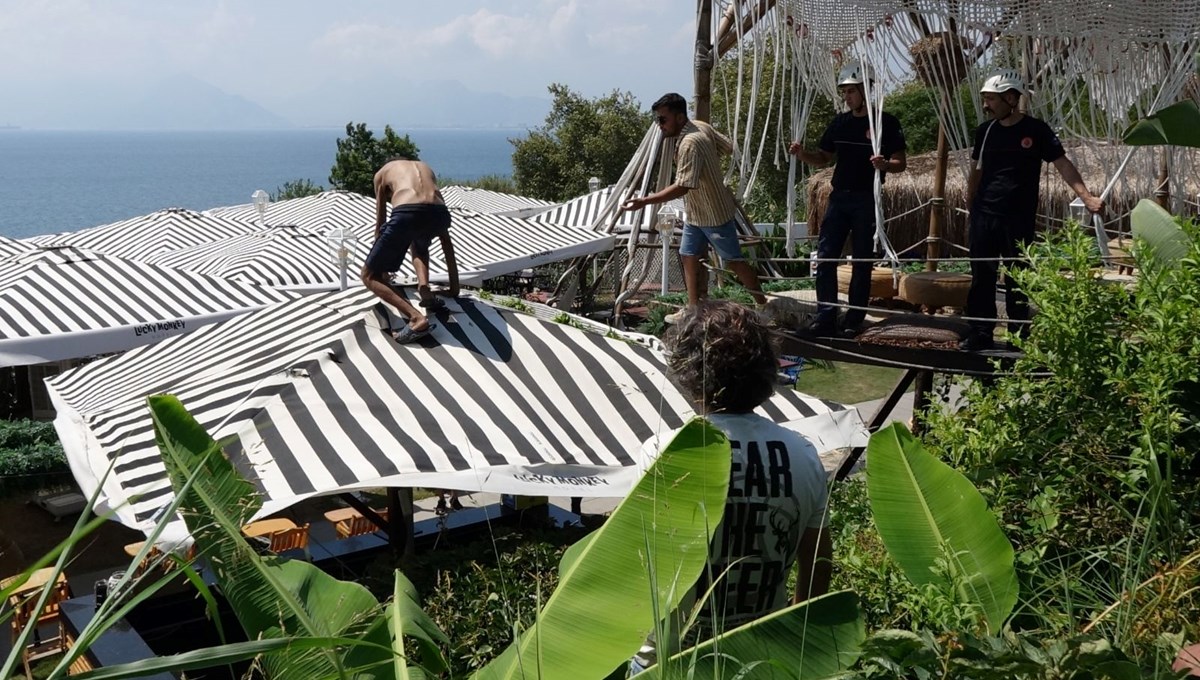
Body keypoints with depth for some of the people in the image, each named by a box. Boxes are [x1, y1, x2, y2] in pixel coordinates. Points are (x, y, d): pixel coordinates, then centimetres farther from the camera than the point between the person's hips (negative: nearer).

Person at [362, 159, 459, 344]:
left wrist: (383, 271, 52)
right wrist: (454, 286, 47)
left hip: (407, 214, -4)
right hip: (439, 214, 4)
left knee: (369, 276, 14)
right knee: (419, 244, 42)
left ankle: (416, 318, -8)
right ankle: (424, 288, 15)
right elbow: (445, 238, 42)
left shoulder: (383, 172, 34)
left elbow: (379, 226, 38)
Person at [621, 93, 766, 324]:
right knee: (690, 257, 10)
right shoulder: (702, 126, -2)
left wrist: (644, 202, -41)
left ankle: (763, 305, 20)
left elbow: (682, 187, -37)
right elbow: (728, 146, 10)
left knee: (734, 261, 4)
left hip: (715, 214, -9)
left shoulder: (690, 143, -30)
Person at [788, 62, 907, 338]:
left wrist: (884, 164, -28)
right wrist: (802, 154, -6)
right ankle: (826, 318, 3)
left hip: (867, 200, -5)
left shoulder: (886, 122, -5)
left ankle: (854, 320, 11)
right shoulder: (839, 122, 10)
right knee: (825, 257, -2)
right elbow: (823, 158, 15)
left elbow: (901, 163, -5)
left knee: (862, 261, 3)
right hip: (839, 197, 5)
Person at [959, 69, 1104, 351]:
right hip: (983, 217, 4)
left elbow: (1063, 164, -8)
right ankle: (980, 333, 11)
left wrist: (1086, 196, -20)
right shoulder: (985, 131, 8)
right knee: (981, 277, 4)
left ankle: (1019, 336, 12)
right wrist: (970, 208, 14)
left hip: (1018, 221, -3)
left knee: (1017, 279, 2)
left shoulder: (1036, 130, -4)